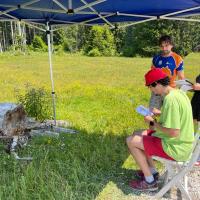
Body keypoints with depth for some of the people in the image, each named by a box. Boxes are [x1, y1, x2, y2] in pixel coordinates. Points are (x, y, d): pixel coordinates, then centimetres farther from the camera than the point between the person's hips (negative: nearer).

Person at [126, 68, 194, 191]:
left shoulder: (170, 99, -28)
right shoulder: (177, 92, 2)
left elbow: (174, 133, -30)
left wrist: (153, 122, -16)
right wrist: (160, 113, 5)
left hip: (175, 148, -10)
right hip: (181, 142, 10)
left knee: (131, 141, -5)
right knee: (137, 134, 16)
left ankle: (150, 182, 9)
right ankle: (152, 171, 24)